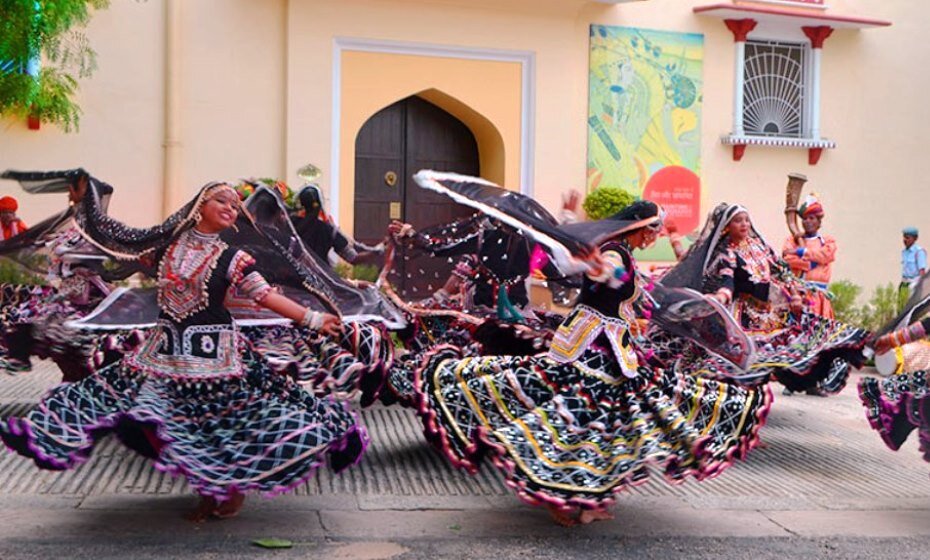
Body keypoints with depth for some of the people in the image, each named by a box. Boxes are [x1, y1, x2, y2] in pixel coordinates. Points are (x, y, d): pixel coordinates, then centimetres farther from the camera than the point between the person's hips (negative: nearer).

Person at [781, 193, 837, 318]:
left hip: (819, 293, 0)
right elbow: (788, 258, -2)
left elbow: (824, 255, -5)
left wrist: (799, 251, -6)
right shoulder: (792, 239, 16)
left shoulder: (828, 241, 17)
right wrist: (810, 264, -10)